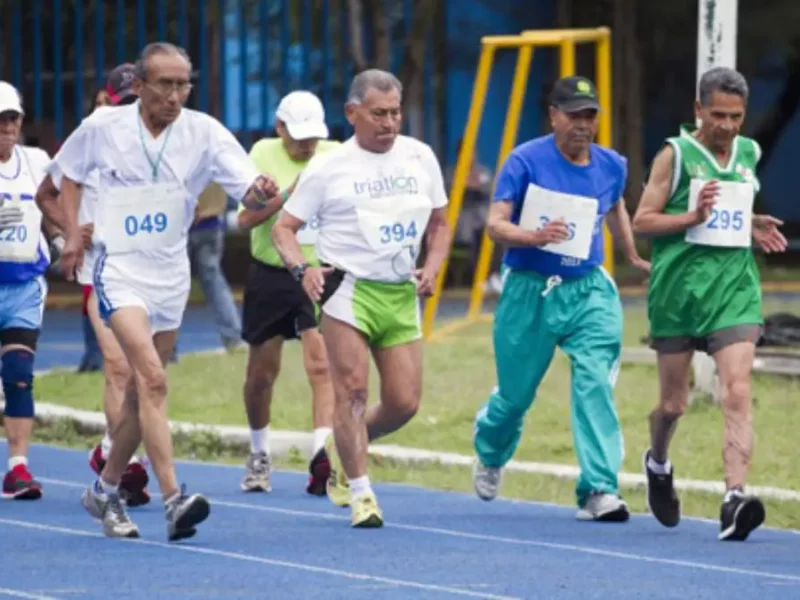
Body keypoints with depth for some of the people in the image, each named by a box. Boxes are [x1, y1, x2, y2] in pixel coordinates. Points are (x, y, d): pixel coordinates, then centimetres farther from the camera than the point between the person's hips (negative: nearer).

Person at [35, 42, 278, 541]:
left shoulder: (203, 132, -6)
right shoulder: (102, 129, -7)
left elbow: (248, 188, -14)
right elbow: (69, 173, 13)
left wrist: (260, 191, -37)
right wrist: (73, 233, 4)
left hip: (171, 274, 4)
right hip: (120, 270, -4)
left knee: (142, 391, 13)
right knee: (153, 378, -21)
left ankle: (106, 490, 32)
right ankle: (173, 499, -29)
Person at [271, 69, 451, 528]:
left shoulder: (420, 157, 10)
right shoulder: (328, 167, -1)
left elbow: (439, 223, 20)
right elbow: (285, 227, 3)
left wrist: (432, 267, 2)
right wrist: (302, 268, -15)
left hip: (402, 295, 4)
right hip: (349, 288, -4)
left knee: (405, 403, 1)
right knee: (353, 391, -11)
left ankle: (344, 447, 29)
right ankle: (360, 493, -2)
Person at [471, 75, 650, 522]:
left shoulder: (611, 166, 4)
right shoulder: (525, 161, -9)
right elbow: (496, 224, -14)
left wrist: (633, 255, 29)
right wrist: (535, 236, -31)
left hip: (588, 290, 2)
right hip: (530, 290, -2)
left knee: (595, 382, -17)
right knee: (516, 393, 10)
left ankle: (600, 490, -20)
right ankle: (490, 454, 44)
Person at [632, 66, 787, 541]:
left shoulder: (750, 154, 11)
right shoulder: (676, 155, -3)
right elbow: (643, 221, -5)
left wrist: (754, 228, 7)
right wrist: (694, 217, -19)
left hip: (734, 288, 2)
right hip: (679, 289, -2)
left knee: (738, 393, -16)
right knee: (674, 402, 9)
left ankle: (735, 499, -26)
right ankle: (658, 464, 42)